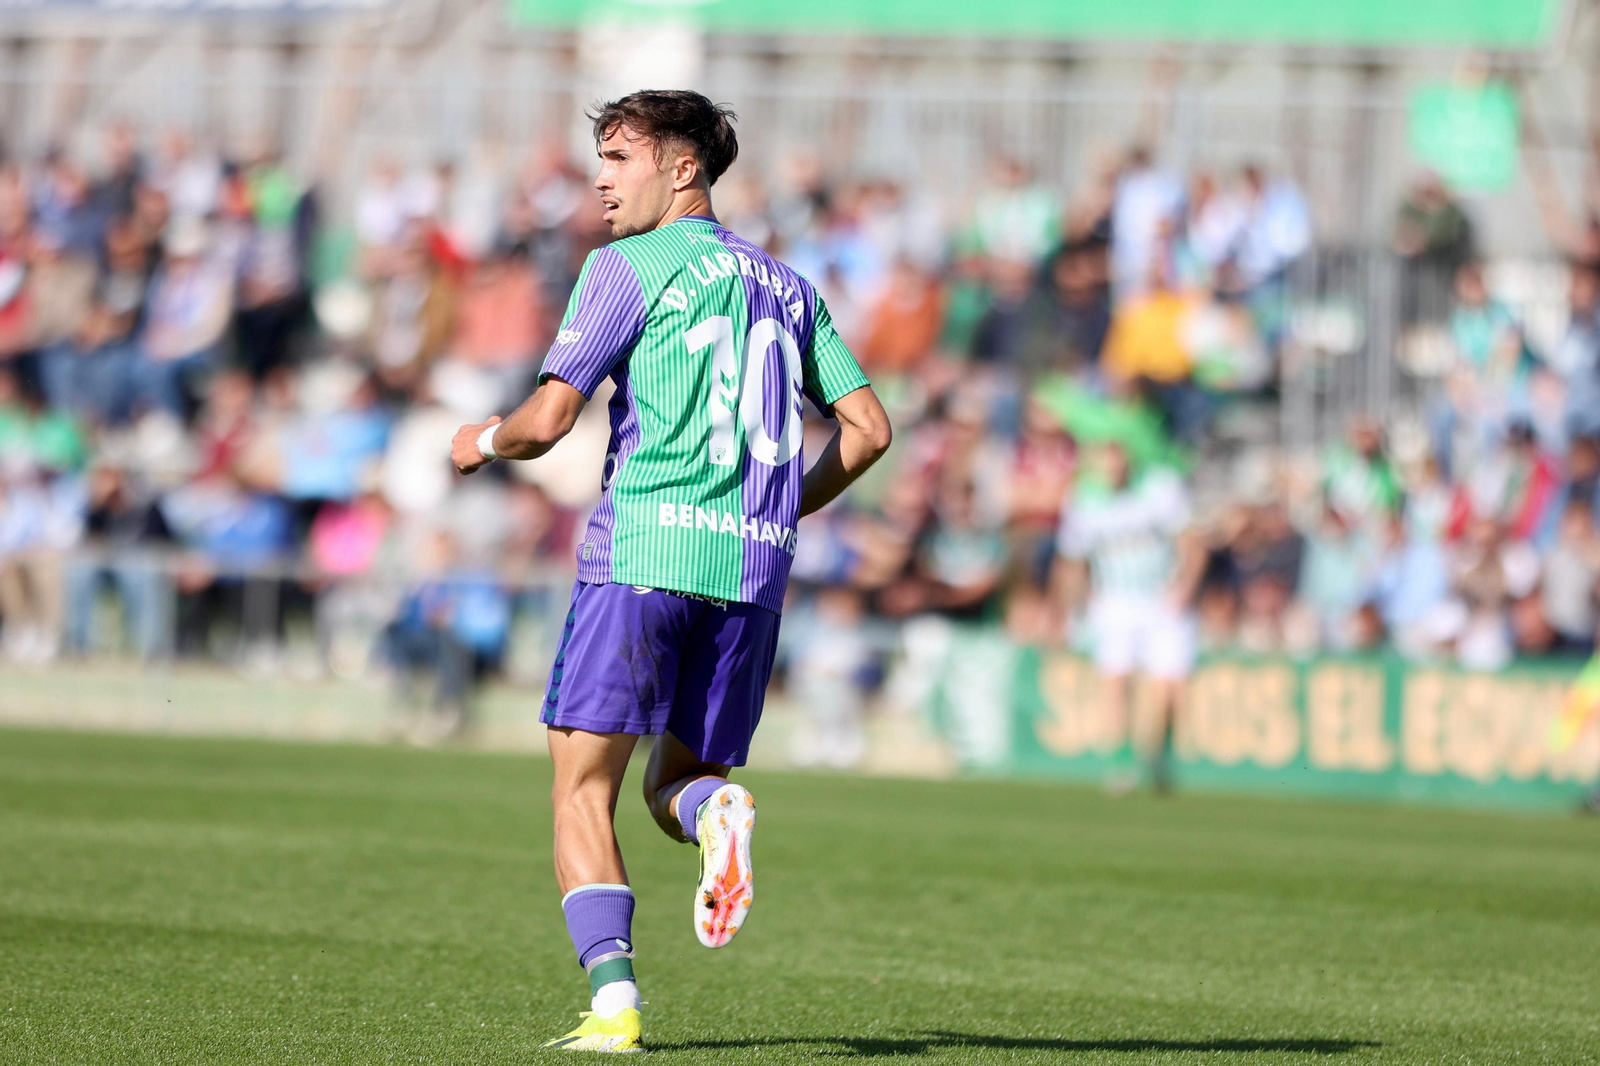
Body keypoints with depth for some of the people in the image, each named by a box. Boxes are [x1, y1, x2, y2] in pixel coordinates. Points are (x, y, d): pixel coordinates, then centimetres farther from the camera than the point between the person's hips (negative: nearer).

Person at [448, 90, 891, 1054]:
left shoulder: (630, 267, 1)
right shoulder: (785, 284, 19)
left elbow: (548, 421, -5)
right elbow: (868, 427, 14)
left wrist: (485, 442, 17)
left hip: (644, 546, -5)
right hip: (754, 561, 6)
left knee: (584, 790, -3)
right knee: (677, 786, 17)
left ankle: (614, 1002, -19)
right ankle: (716, 807, -20)